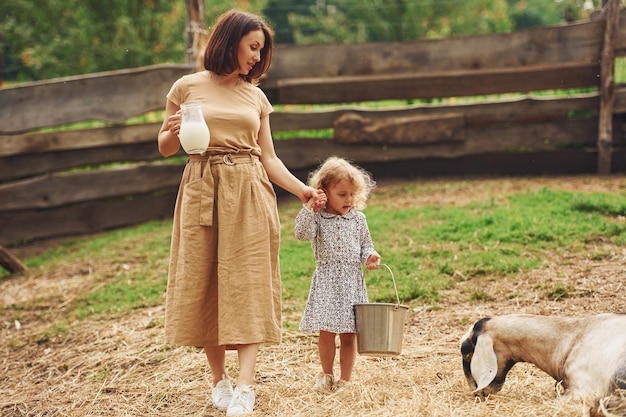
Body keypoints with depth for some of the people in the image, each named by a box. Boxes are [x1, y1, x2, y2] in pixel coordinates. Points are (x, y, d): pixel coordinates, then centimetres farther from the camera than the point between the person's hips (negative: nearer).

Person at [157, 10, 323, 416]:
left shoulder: (256, 97, 12)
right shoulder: (188, 87, 4)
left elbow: (268, 158, 12)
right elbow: (165, 148, 8)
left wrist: (301, 189, -1)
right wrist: (173, 132, -14)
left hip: (250, 195, 1)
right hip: (202, 192, -1)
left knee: (248, 285, -8)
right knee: (203, 284, 2)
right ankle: (219, 378, 15)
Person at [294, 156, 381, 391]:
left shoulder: (358, 219, 8)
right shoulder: (317, 218, -1)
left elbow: (365, 245, 15)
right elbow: (301, 234, -17)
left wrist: (370, 256, -6)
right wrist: (309, 209, -24)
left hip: (352, 282, 2)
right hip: (327, 283, -2)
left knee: (349, 335, 4)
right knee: (326, 332, 1)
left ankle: (345, 379, 15)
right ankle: (327, 375, 22)